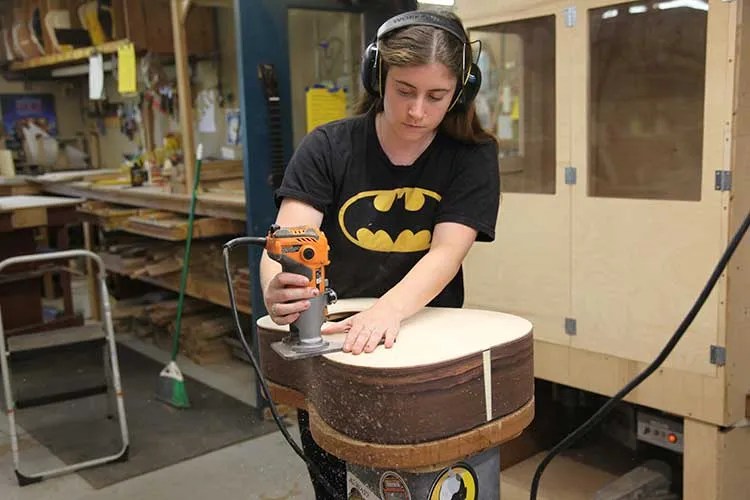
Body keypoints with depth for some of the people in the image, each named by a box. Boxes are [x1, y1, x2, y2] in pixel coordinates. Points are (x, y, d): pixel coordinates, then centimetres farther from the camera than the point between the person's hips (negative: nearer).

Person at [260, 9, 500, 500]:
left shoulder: (472, 157, -9)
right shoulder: (327, 148, -9)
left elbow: (446, 252, -21)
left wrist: (389, 309, -40)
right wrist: (275, 289, -44)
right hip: (328, 349, 1)